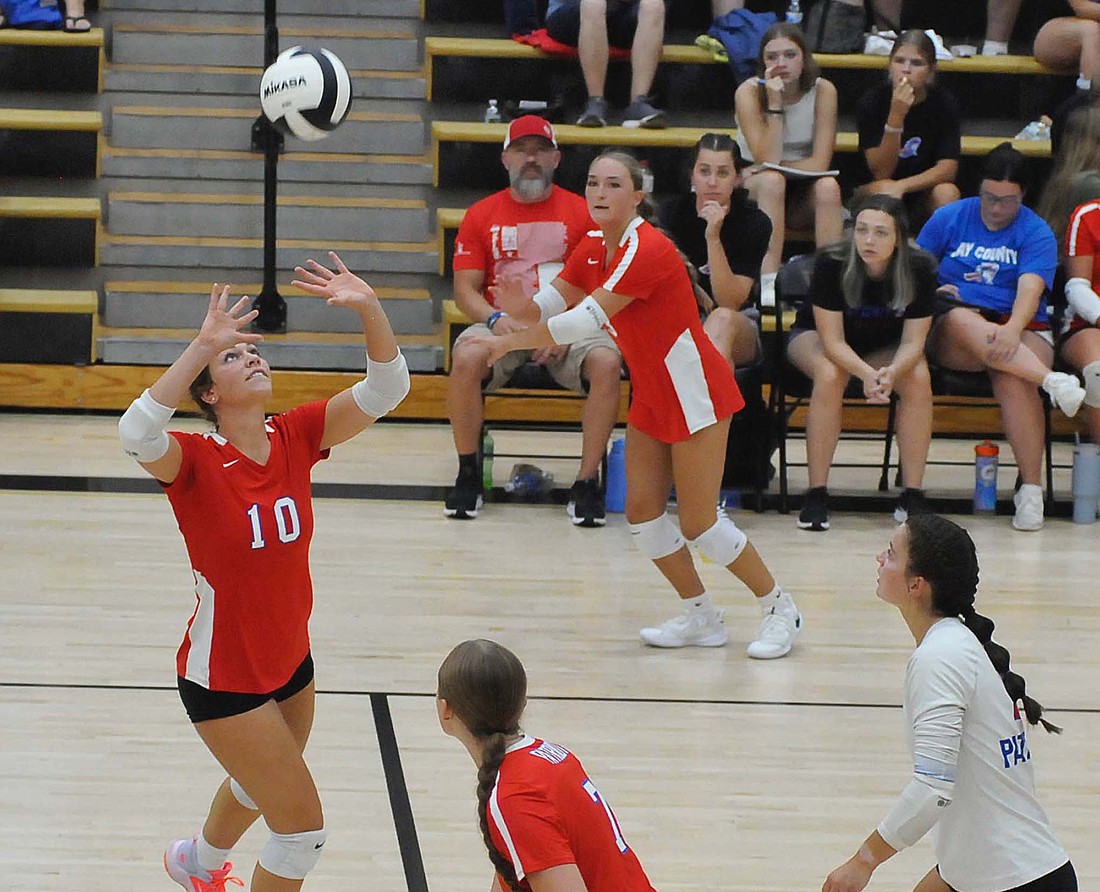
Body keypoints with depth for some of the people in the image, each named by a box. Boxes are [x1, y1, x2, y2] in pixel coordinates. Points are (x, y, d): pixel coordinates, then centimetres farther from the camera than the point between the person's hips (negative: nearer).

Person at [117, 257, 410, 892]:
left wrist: (370, 309, -33)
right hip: (223, 678, -6)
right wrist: (204, 344, -47)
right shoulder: (195, 460, -22)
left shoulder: (295, 437, -8)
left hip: (290, 663, 6)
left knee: (260, 787, 32)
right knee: (304, 827, -6)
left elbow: (385, 389, -16)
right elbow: (137, 433, -44)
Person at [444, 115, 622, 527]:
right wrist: (496, 319, -16)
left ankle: (587, 483, -23)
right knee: (466, 358, -32)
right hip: (502, 326, 1)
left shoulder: (582, 212, 3)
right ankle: (467, 475, -16)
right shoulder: (482, 215, 8)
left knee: (606, 362, -32)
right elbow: (465, 289, 5)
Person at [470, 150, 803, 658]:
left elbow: (587, 320, -29)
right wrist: (519, 305, -24)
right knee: (642, 511, 4)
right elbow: (551, 305, -1)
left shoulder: (647, 250, -25)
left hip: (695, 394, -8)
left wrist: (510, 342, -25)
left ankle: (779, 609, 11)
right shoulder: (592, 249, 3)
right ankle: (700, 619, 19)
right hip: (652, 396, 8)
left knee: (698, 523, -6)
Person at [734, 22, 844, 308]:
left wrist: (775, 165, -16)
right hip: (755, 191, -1)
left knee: (828, 186, -32)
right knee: (771, 180, -35)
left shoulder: (823, 91, -10)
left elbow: (820, 164, -15)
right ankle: (768, 282, -42)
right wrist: (774, 102, -28)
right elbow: (766, 161, -23)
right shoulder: (750, 92, -14)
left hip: (804, 196, 1)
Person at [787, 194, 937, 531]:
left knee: (919, 377, -28)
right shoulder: (831, 263, -30)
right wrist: (867, 374, -46)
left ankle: (912, 494, -20)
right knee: (830, 375, -35)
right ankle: (816, 495, -29)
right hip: (817, 336, -2)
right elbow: (833, 341, -28)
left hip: (886, 347, 2)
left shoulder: (920, 269, -23)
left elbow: (912, 342, -20)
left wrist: (891, 372, -42)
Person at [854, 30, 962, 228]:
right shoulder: (872, 101, -13)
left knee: (947, 193, -30)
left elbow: (948, 169, -15)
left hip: (922, 195, 1)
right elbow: (881, 173, -18)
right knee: (883, 190, -33)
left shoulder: (944, 104, -9)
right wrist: (896, 115, -30)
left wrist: (901, 187, -32)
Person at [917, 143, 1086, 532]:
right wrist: (931, 290, -8)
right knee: (962, 320, -38)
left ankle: (1031, 489, -31)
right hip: (950, 331, 1)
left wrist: (1012, 330, -32)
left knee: (1013, 379, -35)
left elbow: (1030, 288, -13)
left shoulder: (1036, 233, 4)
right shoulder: (949, 218, 12)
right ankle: (1054, 381, -47)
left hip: (1018, 328, -1)